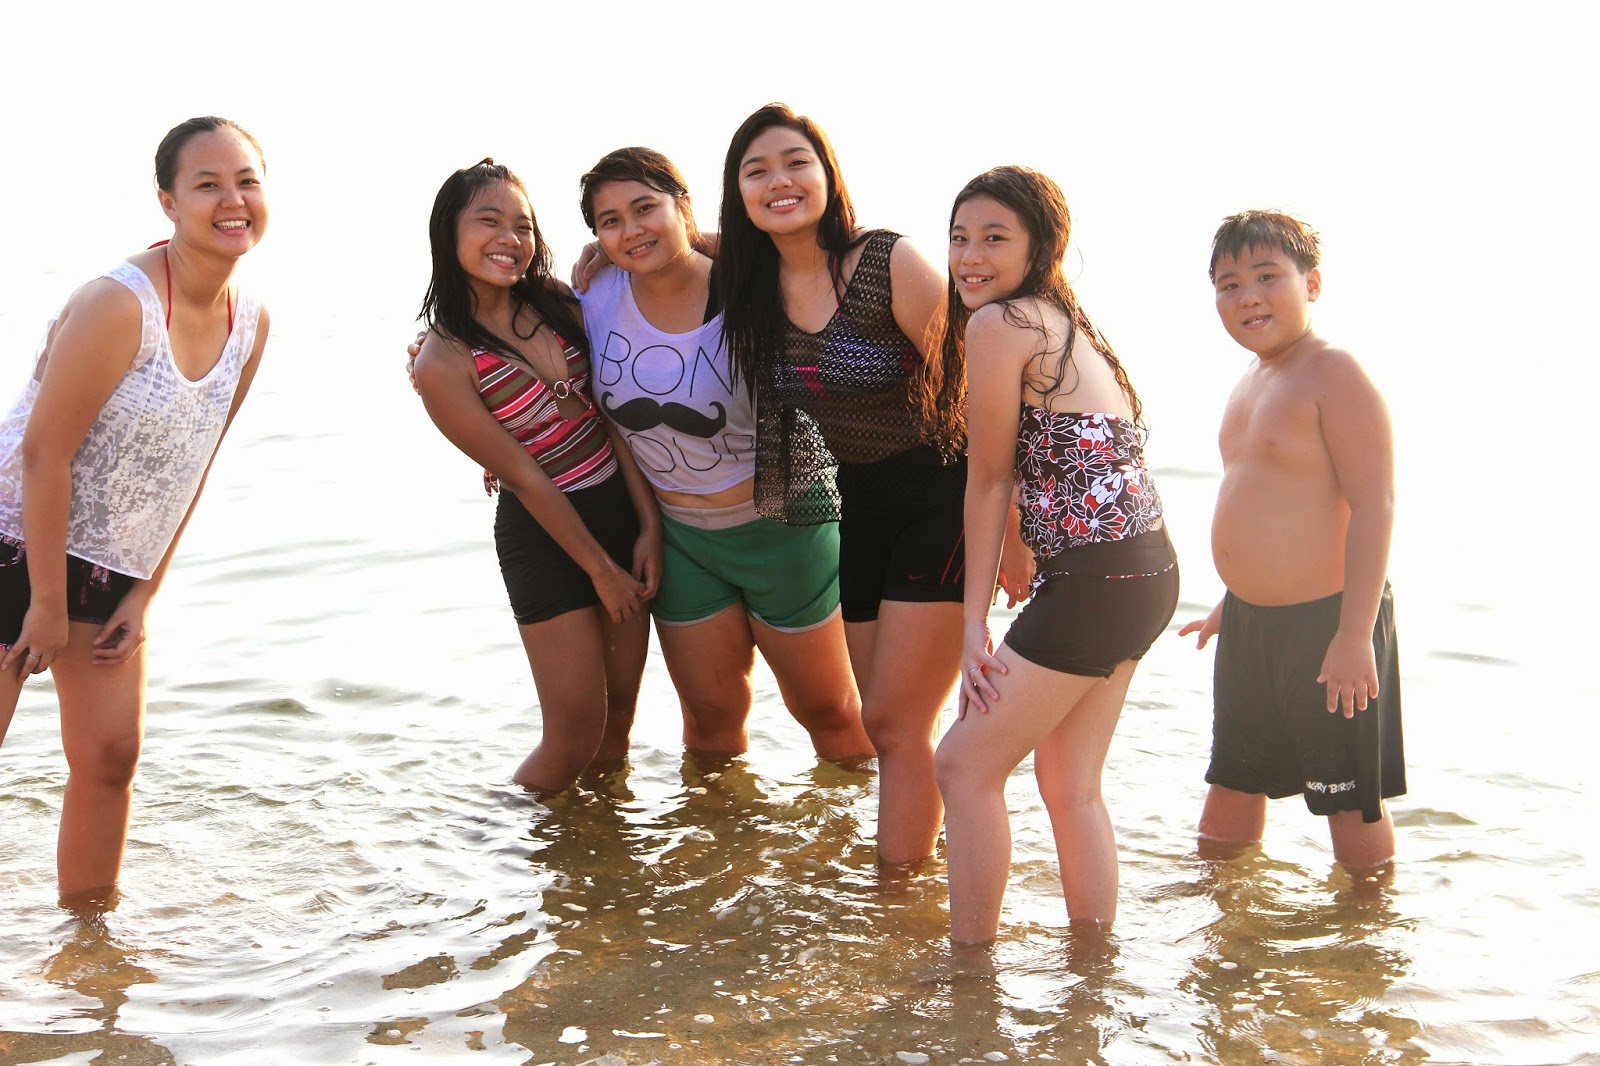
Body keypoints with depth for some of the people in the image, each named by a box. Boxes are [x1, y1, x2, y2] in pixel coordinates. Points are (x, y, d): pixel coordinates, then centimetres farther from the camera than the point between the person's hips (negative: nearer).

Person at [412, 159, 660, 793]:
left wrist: (649, 526, -7)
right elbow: (524, 477, -14)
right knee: (575, 735, -1)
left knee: (620, 716, 12)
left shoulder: (558, 305, -1)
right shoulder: (444, 363, -17)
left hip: (623, 510, 5)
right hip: (546, 535, -5)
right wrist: (600, 568, -10)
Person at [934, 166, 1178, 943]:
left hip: (1096, 582, -9)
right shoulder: (1065, 321, 16)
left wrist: (974, 621, 2)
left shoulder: (998, 324, -11)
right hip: (1143, 572, 9)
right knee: (1069, 784, 18)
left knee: (965, 766, 2)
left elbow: (989, 478, -6)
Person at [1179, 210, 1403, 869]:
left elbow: (1374, 505, -21)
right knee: (1233, 782, 20)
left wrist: (1355, 634, -24)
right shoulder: (1251, 384, 12)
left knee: (1350, 800, 5)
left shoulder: (1334, 375, -16)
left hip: (1326, 620, -9)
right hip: (1250, 622, 9)